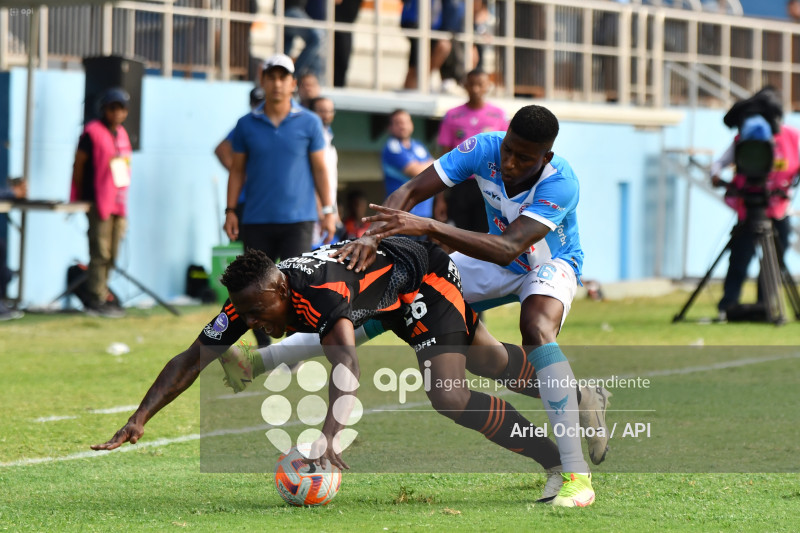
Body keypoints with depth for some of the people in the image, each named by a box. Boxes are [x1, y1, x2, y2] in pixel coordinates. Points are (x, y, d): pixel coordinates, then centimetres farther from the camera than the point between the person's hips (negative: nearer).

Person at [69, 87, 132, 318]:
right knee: (100, 253, -7)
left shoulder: (121, 134, 15)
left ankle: (102, 297, 16)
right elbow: (78, 163, -7)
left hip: (118, 202, 8)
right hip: (99, 202, -8)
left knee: (111, 255, 10)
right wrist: (79, 197, -5)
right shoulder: (93, 132, -8)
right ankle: (97, 300, -5)